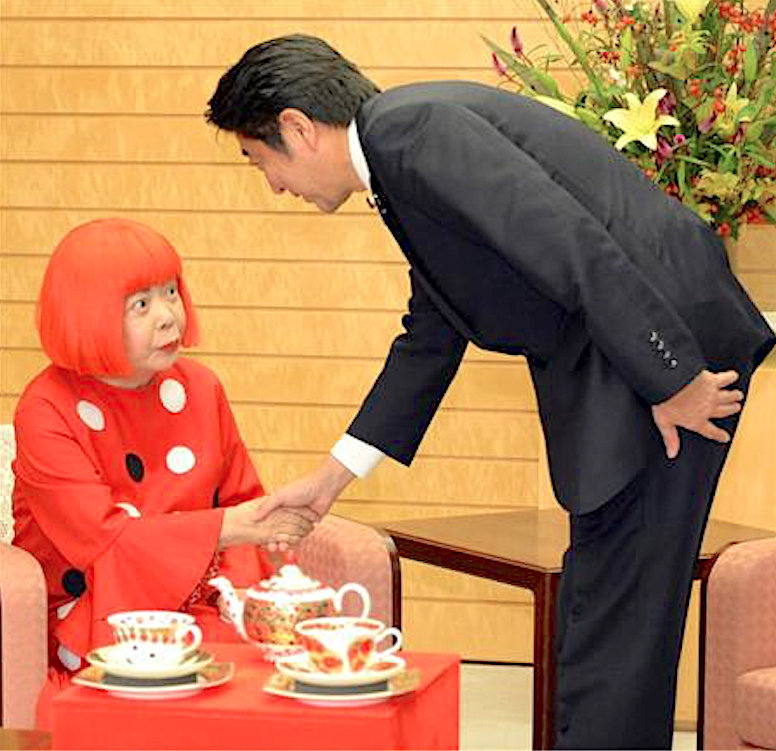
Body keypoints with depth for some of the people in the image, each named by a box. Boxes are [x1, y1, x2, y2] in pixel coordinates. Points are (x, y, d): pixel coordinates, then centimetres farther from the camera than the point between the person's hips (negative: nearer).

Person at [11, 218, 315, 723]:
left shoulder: (199, 388, 7)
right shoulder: (47, 412, -11)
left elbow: (241, 501, 13)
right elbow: (104, 538, -18)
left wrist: (240, 584, -9)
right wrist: (231, 526, -25)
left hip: (195, 599, 5)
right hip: (93, 618, -5)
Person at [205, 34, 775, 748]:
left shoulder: (413, 127, -15)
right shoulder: (406, 144, 18)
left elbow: (576, 247, -23)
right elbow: (431, 335, 26)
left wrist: (673, 384, -19)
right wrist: (330, 479, 28)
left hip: (662, 341, -10)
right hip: (607, 366, 10)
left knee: (616, 613, -7)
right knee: (600, 609, 16)